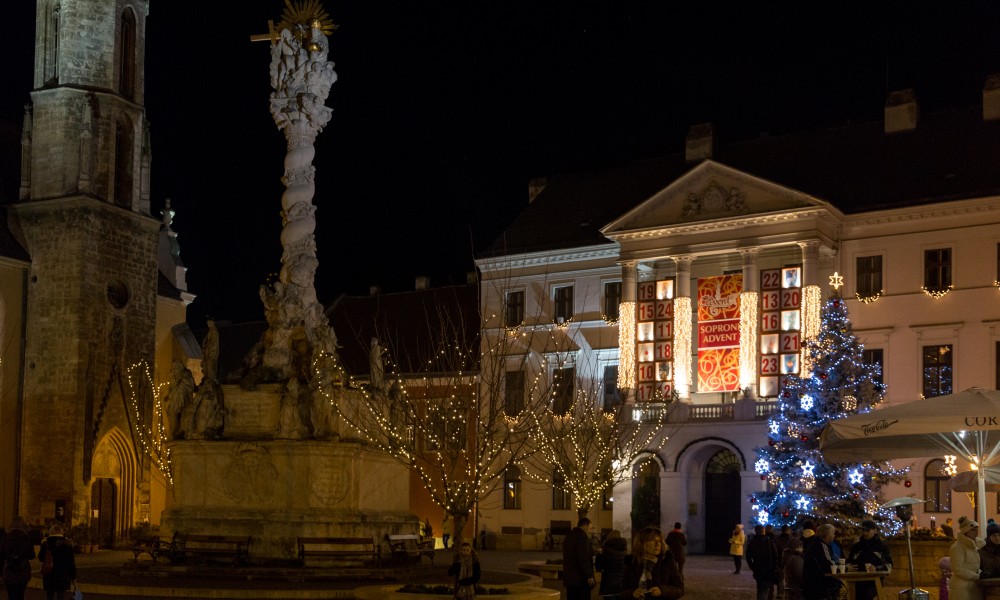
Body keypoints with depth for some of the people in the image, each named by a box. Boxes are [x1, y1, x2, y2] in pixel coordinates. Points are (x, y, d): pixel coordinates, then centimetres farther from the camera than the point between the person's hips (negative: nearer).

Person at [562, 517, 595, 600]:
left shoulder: (568, 538, 16)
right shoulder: (583, 537, -12)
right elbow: (584, 559, -18)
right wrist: (589, 576, -16)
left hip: (569, 578, 8)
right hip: (582, 579, -8)